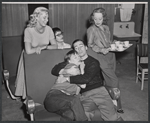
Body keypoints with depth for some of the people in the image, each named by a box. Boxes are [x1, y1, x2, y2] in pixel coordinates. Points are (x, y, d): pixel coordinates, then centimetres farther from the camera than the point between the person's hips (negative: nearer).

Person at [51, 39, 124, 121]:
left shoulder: (94, 62, 7)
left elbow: (86, 78, -10)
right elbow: (54, 70, 12)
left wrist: (68, 79, -10)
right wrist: (67, 71, -6)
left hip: (98, 90, -1)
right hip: (83, 95, 1)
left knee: (112, 118, -13)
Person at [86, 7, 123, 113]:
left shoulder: (106, 28, 13)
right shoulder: (91, 30, -4)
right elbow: (90, 45, -6)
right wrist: (101, 50, -20)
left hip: (111, 55, 6)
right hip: (101, 57, -6)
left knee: (109, 81, 12)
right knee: (114, 81, -10)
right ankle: (117, 105, 8)